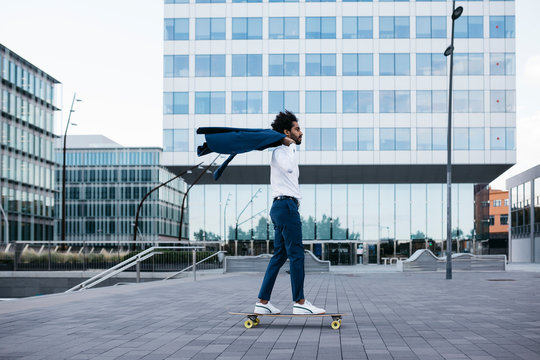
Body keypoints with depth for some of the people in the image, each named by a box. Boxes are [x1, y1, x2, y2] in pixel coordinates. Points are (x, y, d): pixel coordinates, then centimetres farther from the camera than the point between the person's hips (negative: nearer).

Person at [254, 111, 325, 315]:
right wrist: (291, 146, -17)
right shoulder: (280, 151, -7)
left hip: (281, 207, 10)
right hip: (286, 205, -10)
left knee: (279, 256, 7)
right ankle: (300, 303, -9)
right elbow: (289, 167, -26)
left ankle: (262, 303, 6)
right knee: (296, 254, -10)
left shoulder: (286, 153, 26)